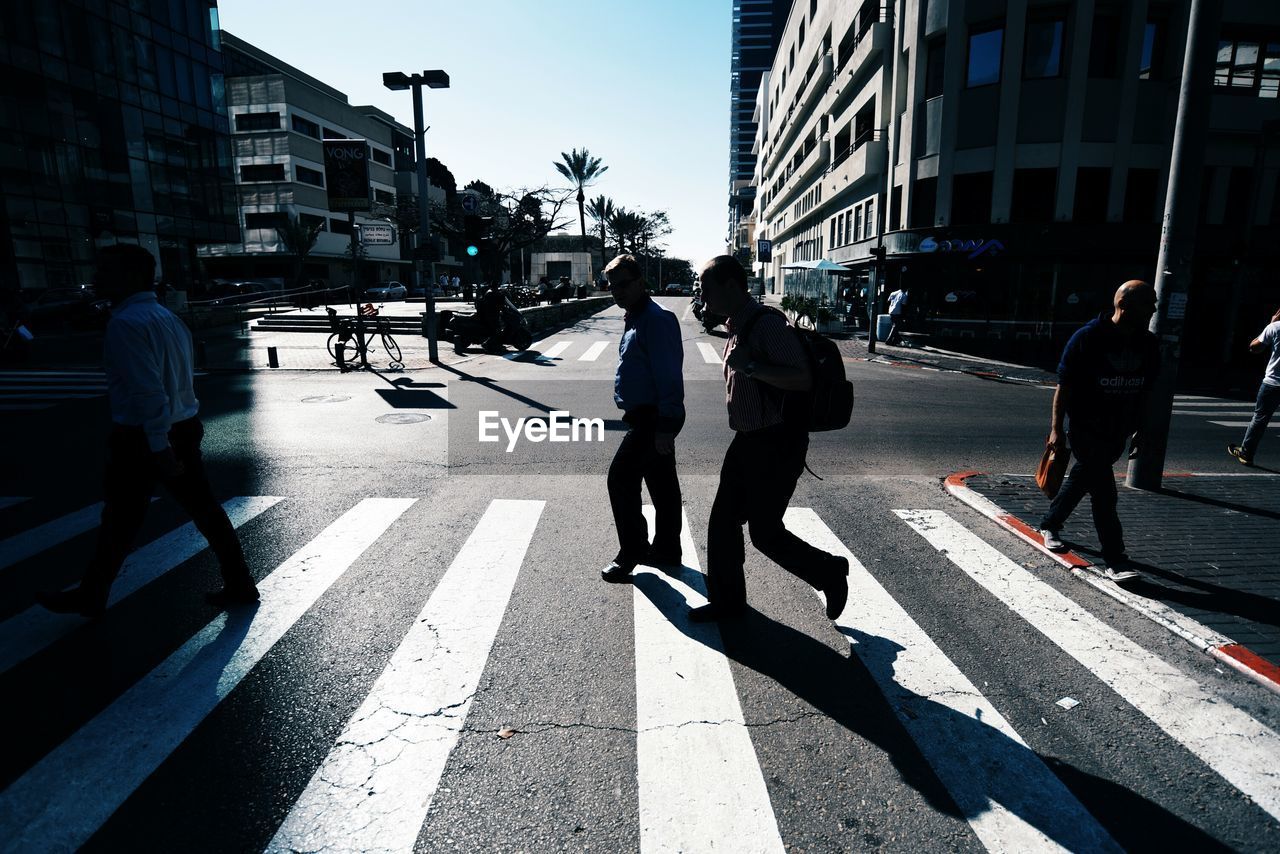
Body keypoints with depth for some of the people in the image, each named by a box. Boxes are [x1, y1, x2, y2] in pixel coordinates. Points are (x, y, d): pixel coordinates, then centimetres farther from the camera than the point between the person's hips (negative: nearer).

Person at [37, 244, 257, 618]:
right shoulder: (168, 317, 12)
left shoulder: (126, 323, -16)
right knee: (204, 509, 11)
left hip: (142, 438, -8)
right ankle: (240, 585, 14)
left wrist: (160, 448, -24)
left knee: (120, 522, 9)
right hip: (183, 430, 8)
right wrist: (170, 442, 21)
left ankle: (91, 597, 29)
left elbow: (148, 390, -24)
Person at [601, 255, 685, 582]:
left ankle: (631, 553, 8)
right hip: (647, 415, 10)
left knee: (621, 479, -6)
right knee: (662, 485, 15)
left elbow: (669, 374, -22)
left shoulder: (656, 319, -17)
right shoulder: (634, 318, 15)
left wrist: (665, 425, -25)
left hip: (653, 418, -10)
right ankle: (666, 551, 27)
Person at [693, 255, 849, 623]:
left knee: (765, 532, -2)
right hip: (748, 441, 10)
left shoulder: (767, 324, -18)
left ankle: (830, 573, 23)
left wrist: (749, 365, -28)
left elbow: (802, 379, -27)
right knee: (723, 520, 11)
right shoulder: (737, 328, 11)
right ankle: (727, 599, 27)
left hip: (777, 444, -9)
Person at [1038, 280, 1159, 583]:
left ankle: (1050, 524, 37)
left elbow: (1145, 393, 12)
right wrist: (1057, 429, -14)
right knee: (1104, 490, -9)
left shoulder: (1148, 345, 3)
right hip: (1086, 427, -6)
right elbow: (1064, 386, -12)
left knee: (1082, 478, 18)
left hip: (1118, 432, 6)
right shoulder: (1087, 338, -14)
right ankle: (1115, 560, -4)